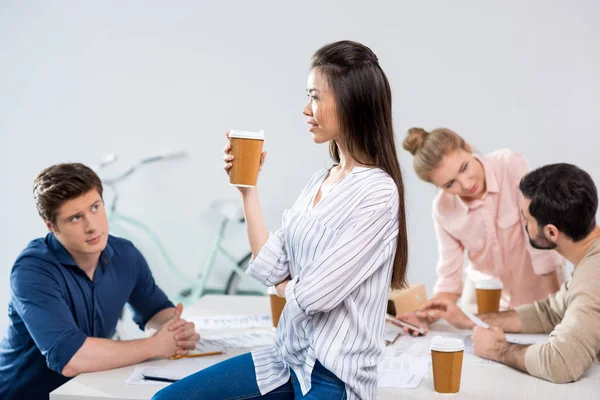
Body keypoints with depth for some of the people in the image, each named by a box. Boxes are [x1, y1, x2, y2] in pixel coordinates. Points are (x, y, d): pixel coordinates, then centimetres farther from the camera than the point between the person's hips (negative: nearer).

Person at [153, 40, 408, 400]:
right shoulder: (321, 180, 8)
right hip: (289, 357, 7)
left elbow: (314, 295, -20)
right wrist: (248, 187, 2)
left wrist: (285, 285, 1)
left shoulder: (376, 193, -18)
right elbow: (271, 267, 2)